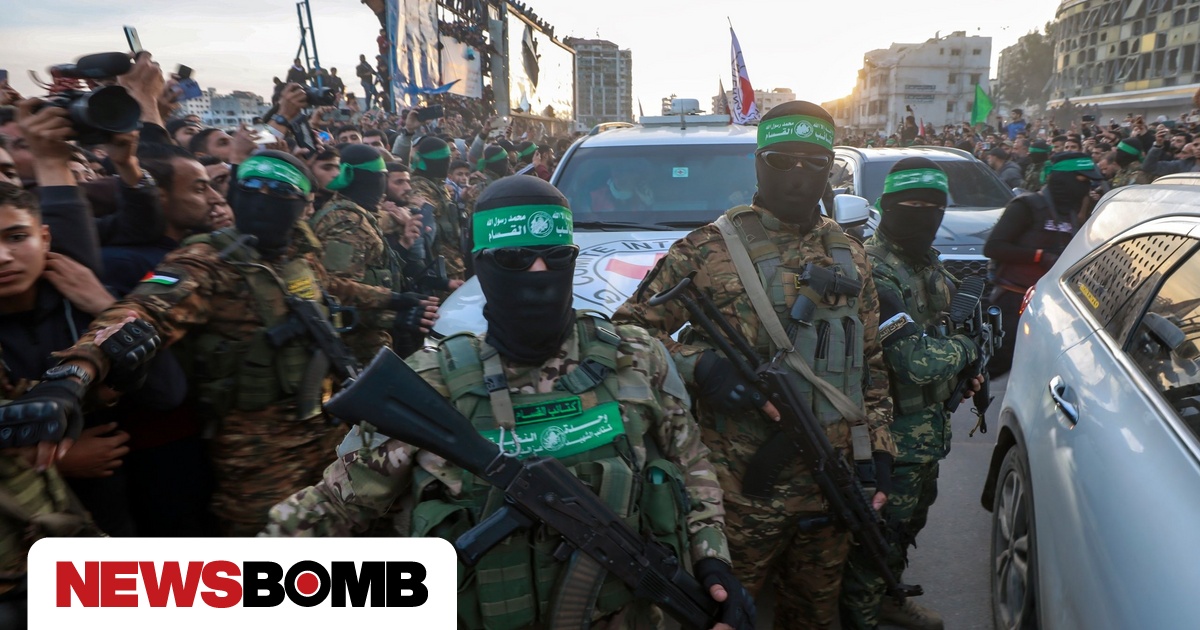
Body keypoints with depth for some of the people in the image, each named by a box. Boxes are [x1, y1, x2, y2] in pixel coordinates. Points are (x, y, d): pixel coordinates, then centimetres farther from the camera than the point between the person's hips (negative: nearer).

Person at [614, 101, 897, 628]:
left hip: (832, 486, 5)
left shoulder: (850, 256, 10)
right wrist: (698, 366, -22)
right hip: (741, 489, -5)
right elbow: (630, 327, -8)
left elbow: (871, 363, 15)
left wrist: (879, 445, 9)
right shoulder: (709, 249, -7)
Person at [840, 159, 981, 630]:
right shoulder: (875, 270, -24)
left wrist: (966, 369, 4)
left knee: (909, 520, 25)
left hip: (928, 426, 10)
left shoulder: (927, 262, 8)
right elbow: (916, 358, -29)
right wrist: (967, 348, -10)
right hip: (894, 432, -10)